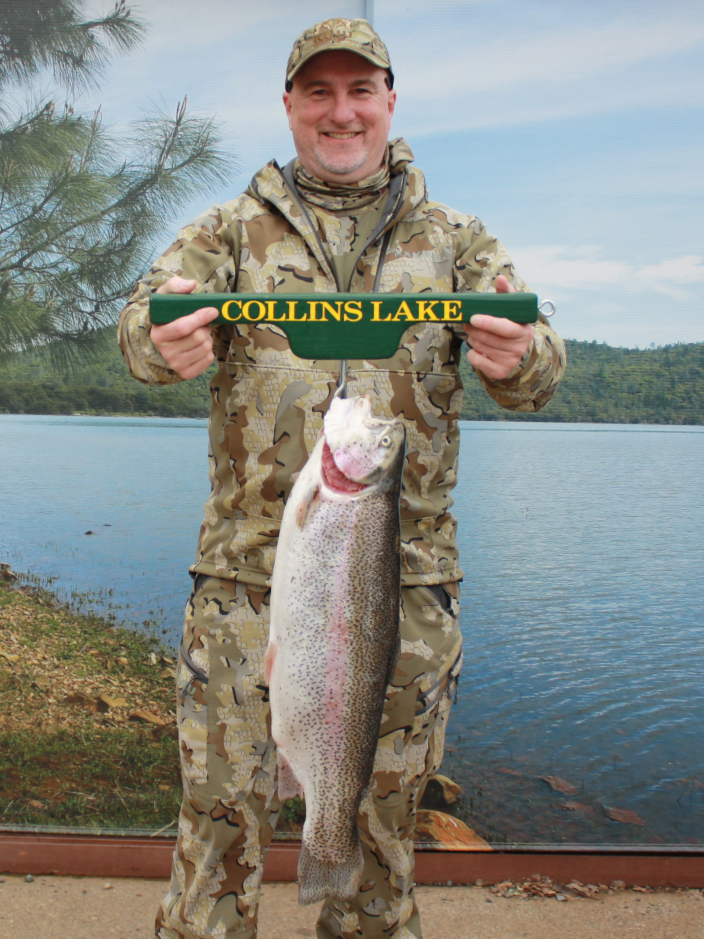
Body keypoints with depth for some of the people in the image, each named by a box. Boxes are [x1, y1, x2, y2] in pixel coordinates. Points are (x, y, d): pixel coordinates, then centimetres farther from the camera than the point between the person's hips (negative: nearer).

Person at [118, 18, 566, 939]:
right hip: (249, 568, -1)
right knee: (223, 801, 5)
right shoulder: (231, 231, 9)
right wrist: (165, 344, -31)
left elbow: (539, 369, 0)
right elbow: (143, 319, -6)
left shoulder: (454, 239, 10)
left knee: (384, 807, 14)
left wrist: (519, 356, -25)